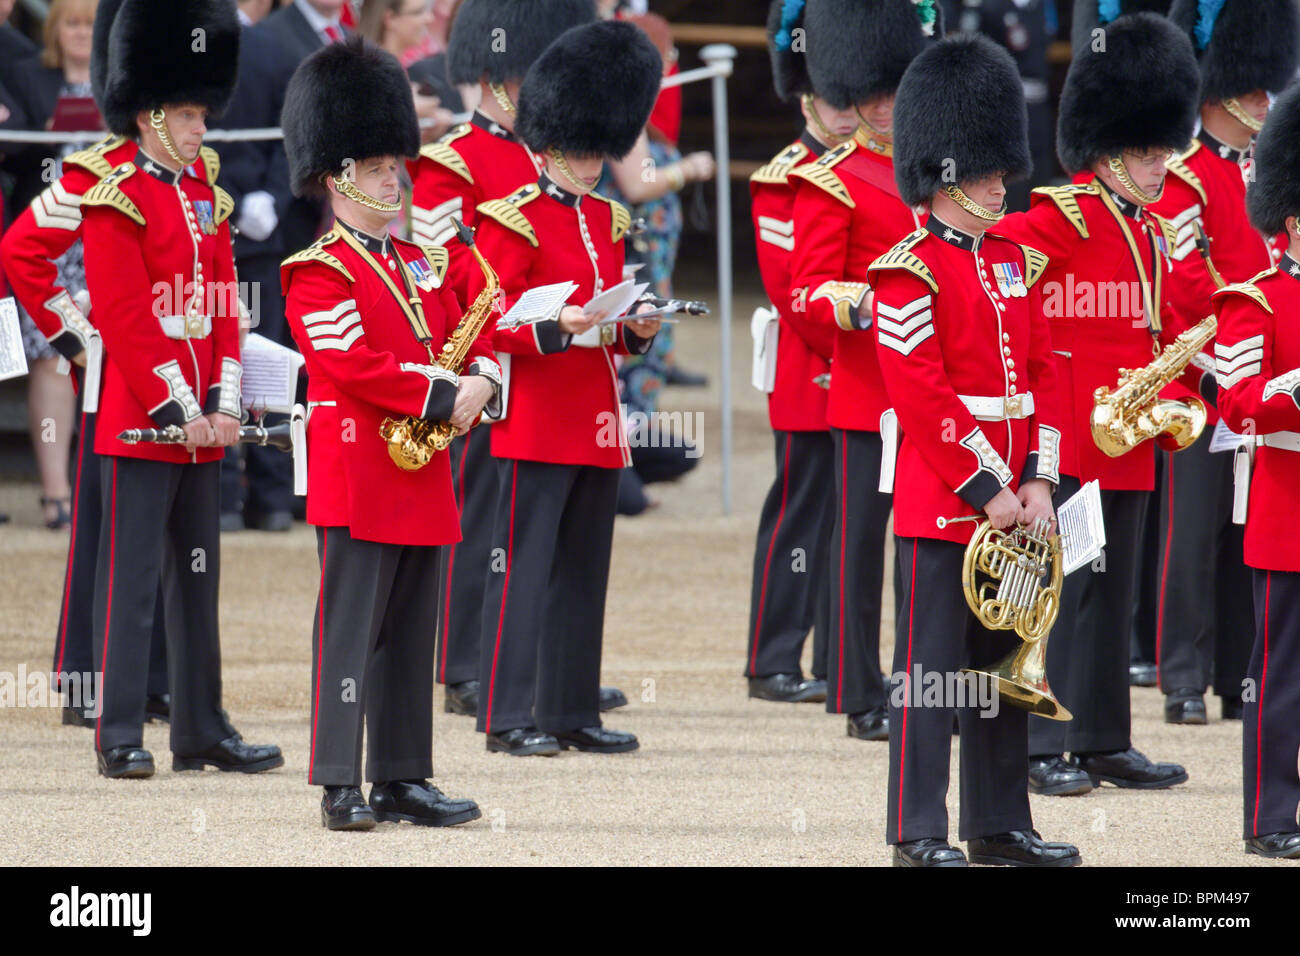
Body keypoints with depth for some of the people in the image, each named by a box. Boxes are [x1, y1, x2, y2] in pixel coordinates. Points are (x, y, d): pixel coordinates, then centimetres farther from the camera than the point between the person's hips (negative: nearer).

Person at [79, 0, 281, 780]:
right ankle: (120, 737, -4)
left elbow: (224, 308, 12)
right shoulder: (116, 203, -9)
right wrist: (176, 411, -16)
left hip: (204, 427, 7)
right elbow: (126, 319, -14)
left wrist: (224, 405, 1)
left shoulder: (207, 197, 14)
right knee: (132, 582, -6)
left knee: (199, 578, 11)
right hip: (141, 422, -7)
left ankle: (203, 730, 15)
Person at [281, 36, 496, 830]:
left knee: (411, 636, 10)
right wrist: (443, 397, -19)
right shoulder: (319, 273, -8)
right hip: (360, 480, -8)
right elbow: (353, 366, -18)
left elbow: (470, 339, 17)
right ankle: (341, 787, -6)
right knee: (351, 630, -7)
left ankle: (403, 779, 15)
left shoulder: (423, 264, 17)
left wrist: (481, 380, -6)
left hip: (423, 481, 8)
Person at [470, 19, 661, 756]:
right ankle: (510, 715, -4)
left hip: (597, 425, 7)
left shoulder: (607, 221, 16)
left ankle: (574, 710, 14)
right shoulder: (513, 221, -8)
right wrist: (558, 327, -24)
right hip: (538, 424, -7)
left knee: (585, 570, 9)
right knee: (526, 566, -6)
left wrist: (637, 331, 1)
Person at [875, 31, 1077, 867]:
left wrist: (1038, 482, 1)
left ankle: (1001, 826, 19)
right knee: (932, 665, -4)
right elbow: (921, 394, -16)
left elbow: (1043, 375, 12)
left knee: (1005, 662, 12)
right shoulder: (910, 272, -11)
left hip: (1012, 501, 7)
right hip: (941, 505, -7)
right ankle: (919, 833, 0)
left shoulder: (1014, 261, 12)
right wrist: (986, 490, -16)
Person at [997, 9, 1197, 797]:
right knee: (1062, 586, -6)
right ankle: (1041, 745, -3)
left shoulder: (1153, 232, 14)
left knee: (1114, 591, 12)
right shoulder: (1063, 218, -12)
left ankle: (1105, 740, 17)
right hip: (1069, 434, -8)